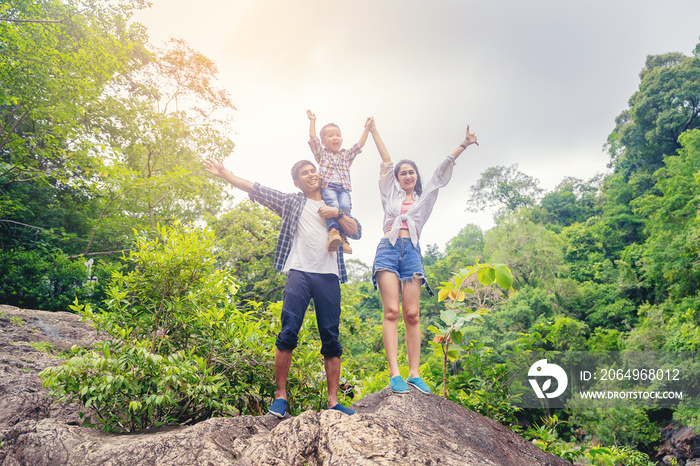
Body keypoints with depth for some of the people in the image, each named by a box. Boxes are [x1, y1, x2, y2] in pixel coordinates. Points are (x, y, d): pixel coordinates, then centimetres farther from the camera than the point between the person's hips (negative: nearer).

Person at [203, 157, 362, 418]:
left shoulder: (334, 206, 22)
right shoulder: (291, 202, 19)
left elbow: (356, 233, 12)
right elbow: (255, 189, 17)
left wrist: (337, 214, -2)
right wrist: (223, 173, 14)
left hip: (329, 276, 1)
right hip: (300, 272, -1)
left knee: (331, 338, -2)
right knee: (288, 332, -13)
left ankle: (333, 401, 2)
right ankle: (280, 395, -3)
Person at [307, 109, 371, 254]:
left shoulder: (346, 155, 28)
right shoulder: (322, 154, 22)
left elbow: (360, 144, 25)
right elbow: (312, 138, 14)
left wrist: (367, 129, 24)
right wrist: (312, 121, 18)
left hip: (343, 189, 2)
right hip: (328, 187, -2)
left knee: (345, 206, -28)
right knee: (333, 205, -33)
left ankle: (342, 237, -26)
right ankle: (333, 231, -43)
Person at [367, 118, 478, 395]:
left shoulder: (424, 196, 25)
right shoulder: (390, 193, 22)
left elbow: (442, 170, 22)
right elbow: (386, 161, 23)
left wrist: (463, 145, 20)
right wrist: (373, 131, 26)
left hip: (412, 252, 1)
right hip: (388, 249, -1)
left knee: (412, 314, -6)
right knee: (391, 311, -13)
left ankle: (414, 373, -6)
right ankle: (394, 374, -18)